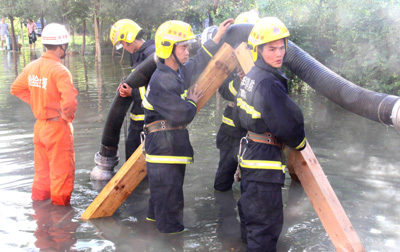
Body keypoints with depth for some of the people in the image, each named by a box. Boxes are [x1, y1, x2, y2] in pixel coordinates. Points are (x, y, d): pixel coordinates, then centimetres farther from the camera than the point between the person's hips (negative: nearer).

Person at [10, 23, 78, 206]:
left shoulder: (32, 66, 0)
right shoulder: (59, 71, -23)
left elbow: (16, 88, 13)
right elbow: (69, 100, -33)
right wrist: (67, 116, -14)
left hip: (39, 125, 7)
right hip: (57, 127, -7)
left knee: (42, 167, 24)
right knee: (62, 170, 9)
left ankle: (39, 196, 40)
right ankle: (60, 204, 20)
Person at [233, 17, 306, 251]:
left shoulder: (249, 77, 7)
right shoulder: (269, 84, -24)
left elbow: (239, 118, 18)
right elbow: (286, 127, -18)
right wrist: (300, 142, 1)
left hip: (249, 150, 11)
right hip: (266, 157, -11)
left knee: (251, 209, 28)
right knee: (268, 220, -3)